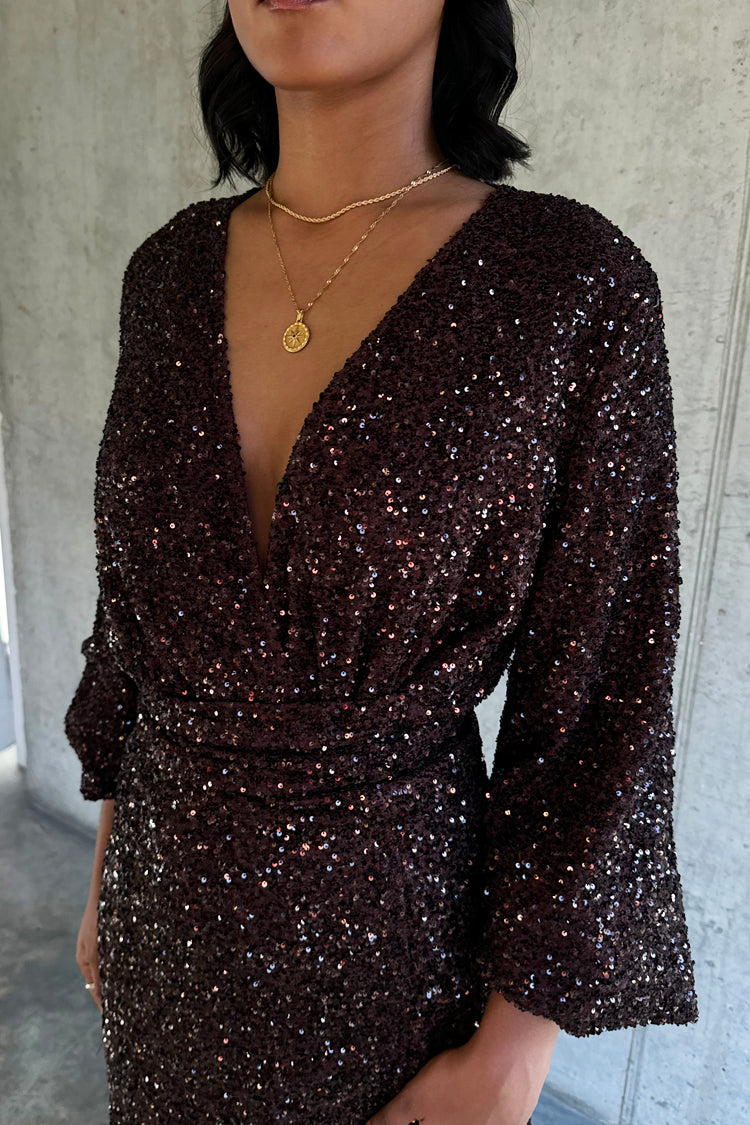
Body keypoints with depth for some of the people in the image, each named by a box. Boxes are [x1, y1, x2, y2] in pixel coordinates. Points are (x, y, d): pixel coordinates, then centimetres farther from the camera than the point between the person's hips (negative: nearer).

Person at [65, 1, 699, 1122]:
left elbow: (595, 696, -13)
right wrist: (109, 868, 11)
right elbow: (134, 604, 4)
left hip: (390, 906, -3)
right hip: (169, 887, 4)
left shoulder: (573, 285, -17)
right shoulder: (171, 270, -4)